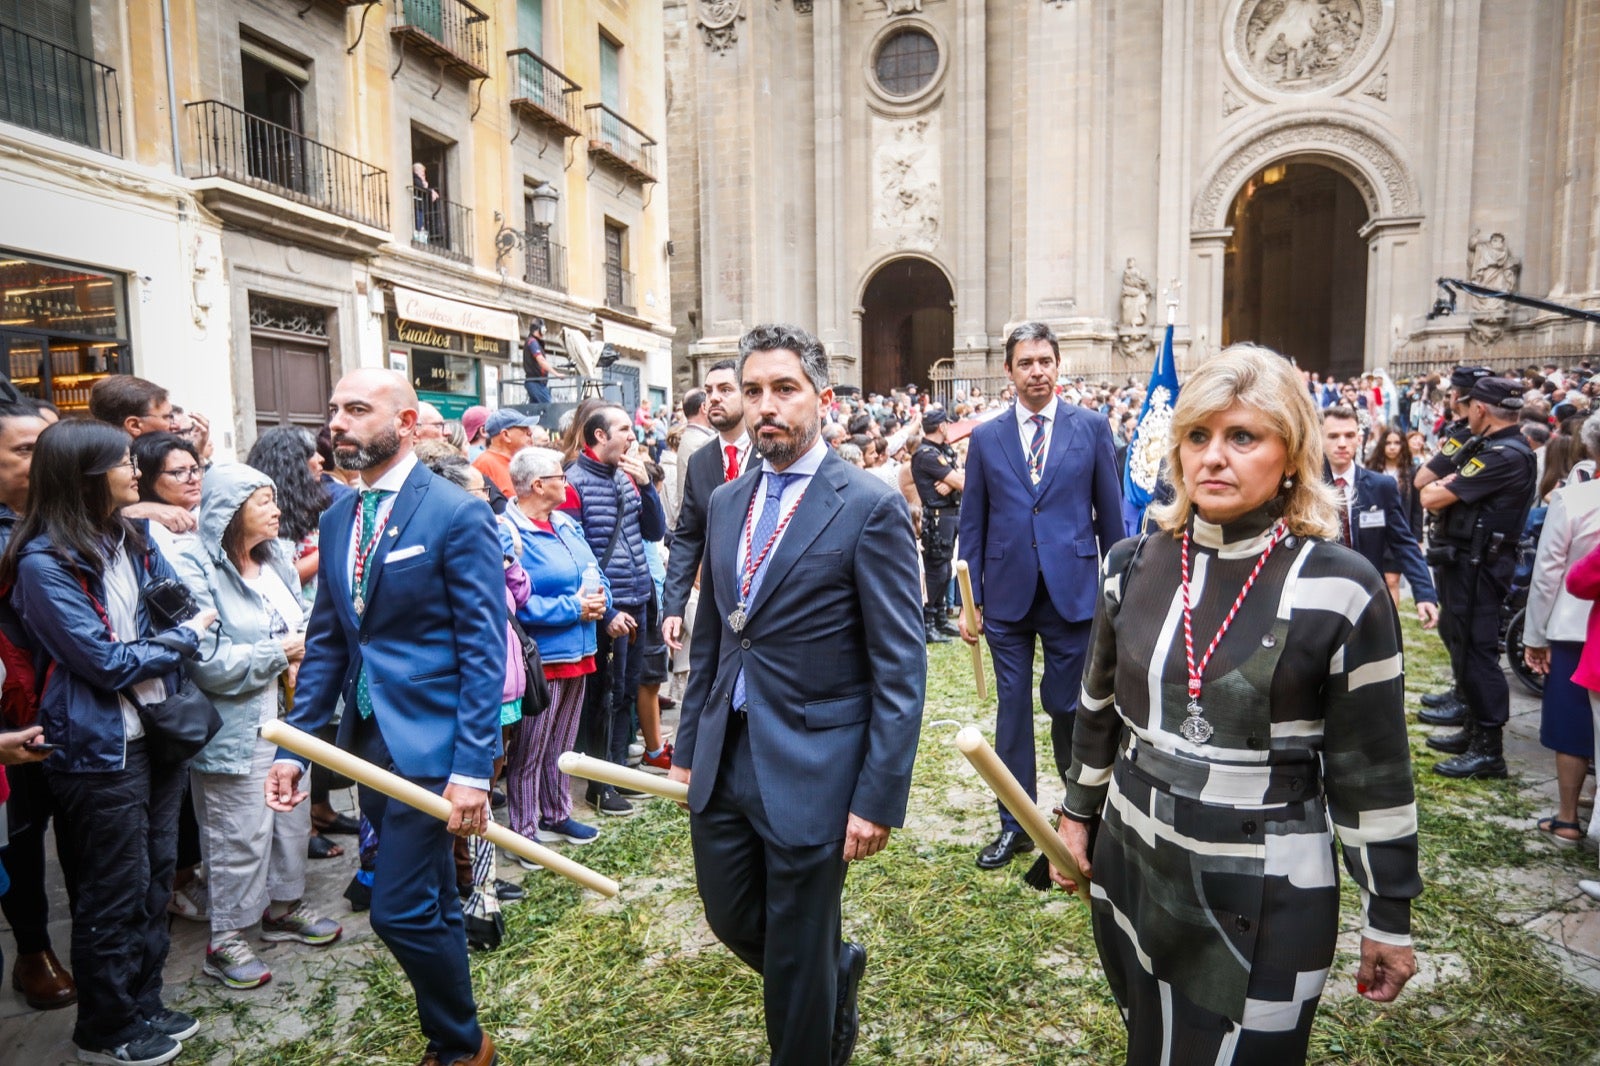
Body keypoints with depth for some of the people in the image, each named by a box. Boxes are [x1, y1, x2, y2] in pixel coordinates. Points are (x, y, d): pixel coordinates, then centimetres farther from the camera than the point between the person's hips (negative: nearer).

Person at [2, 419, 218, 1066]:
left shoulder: (131, 538, 6)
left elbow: (184, 605, 10)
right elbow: (107, 662, -17)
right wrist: (185, 637, -7)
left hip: (156, 733, 7)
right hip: (100, 749, -7)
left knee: (156, 879, 16)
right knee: (115, 893, 7)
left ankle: (144, 1008, 33)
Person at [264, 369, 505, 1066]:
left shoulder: (458, 514, -13)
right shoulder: (337, 519, 9)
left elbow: (484, 650, -15)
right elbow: (325, 641, 12)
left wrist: (473, 768, -19)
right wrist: (292, 747, 7)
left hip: (428, 740, -7)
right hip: (367, 739, 7)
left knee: (400, 910, -5)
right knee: (429, 904, 18)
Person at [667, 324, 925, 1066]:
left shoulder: (870, 508, -13)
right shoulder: (726, 502, 7)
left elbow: (901, 669, -13)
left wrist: (879, 797, -15)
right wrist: (689, 746, 14)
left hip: (810, 768, -6)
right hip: (724, 761, 6)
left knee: (795, 960, 10)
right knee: (732, 919, 22)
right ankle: (838, 969, 49)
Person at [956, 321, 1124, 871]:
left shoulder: (1092, 427, 2)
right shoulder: (986, 437, 5)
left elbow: (1110, 515, 4)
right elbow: (972, 523, 6)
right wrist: (971, 599, 2)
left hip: (1072, 592, -1)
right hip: (1007, 595, 2)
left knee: (1069, 708, 7)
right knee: (1012, 710, 10)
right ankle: (1015, 825, 24)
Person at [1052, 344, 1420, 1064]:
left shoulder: (1341, 590, -14)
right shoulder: (1133, 565, -3)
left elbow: (1372, 771, -8)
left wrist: (1390, 918, -1)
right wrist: (1076, 816, 15)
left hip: (1265, 900, -4)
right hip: (1132, 869, 4)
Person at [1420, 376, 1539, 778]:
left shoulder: (1504, 455, -20)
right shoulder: (1491, 447, 13)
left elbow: (1432, 497, -22)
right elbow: (1426, 486, 13)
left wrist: (1441, 485, -2)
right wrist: (1448, 485, -8)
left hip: (1477, 565, -11)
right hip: (1466, 561, 11)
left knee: (1478, 650, -5)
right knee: (1468, 646, 18)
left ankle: (1488, 750, 2)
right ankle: (1474, 729, 30)